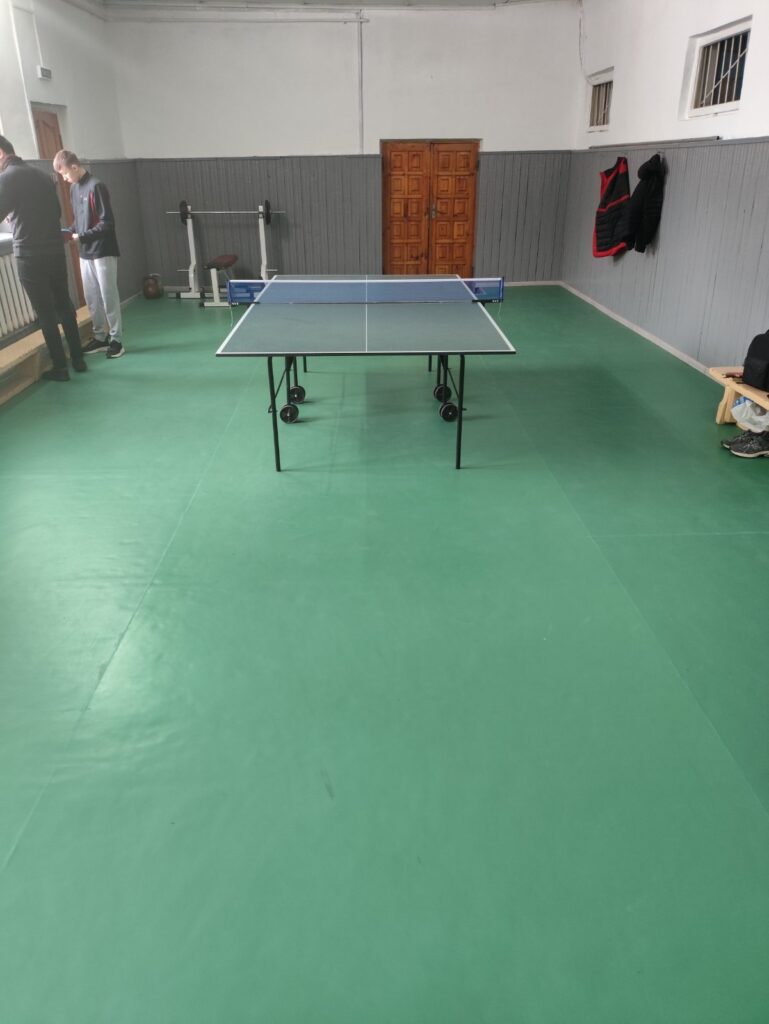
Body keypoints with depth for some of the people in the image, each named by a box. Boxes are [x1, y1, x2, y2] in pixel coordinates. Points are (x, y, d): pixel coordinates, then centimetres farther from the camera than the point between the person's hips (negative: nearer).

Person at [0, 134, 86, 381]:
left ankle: (60, 367, 4)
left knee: (45, 312, 0)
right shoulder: (42, 176, 11)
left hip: (29, 255, -6)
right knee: (64, 305, 13)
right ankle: (78, 359, 17)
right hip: (55, 250, 6)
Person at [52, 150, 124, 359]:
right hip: (85, 253, 8)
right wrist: (69, 231, 1)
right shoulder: (74, 188, 11)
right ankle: (101, 337, 21)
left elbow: (107, 223, -16)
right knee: (91, 299, 10)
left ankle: (116, 339, 7)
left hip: (103, 252, -8)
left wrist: (82, 236, -18)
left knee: (108, 297, -2)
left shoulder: (96, 186, -13)